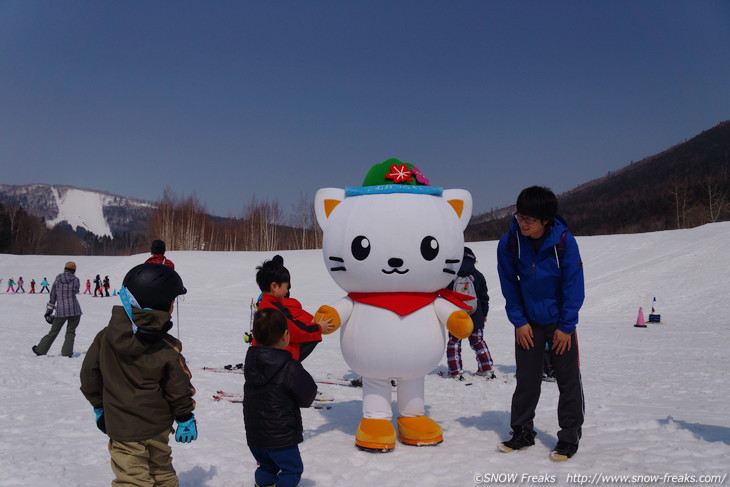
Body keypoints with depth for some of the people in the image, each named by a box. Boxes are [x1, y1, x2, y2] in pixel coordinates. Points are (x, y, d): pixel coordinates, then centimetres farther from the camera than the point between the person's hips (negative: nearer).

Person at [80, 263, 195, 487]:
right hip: (158, 426, 0)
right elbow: (178, 390, -8)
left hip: (122, 427, 0)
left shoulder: (105, 337, -10)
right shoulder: (168, 349, -15)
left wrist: (98, 406, 16)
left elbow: (89, 373, 2)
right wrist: (186, 418, 8)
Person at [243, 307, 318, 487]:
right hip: (281, 437, -6)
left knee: (266, 467, 25)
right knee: (292, 469, 11)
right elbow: (307, 397, -10)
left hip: (254, 434, 6)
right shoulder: (291, 369, -22)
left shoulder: (251, 361, -3)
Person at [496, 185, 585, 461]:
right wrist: (518, 321, -6)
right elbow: (509, 285, -2)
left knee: (568, 381, 3)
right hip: (528, 323, 2)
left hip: (560, 322, -2)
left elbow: (574, 286, -13)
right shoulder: (509, 242, -13)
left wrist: (566, 326, -12)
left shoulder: (564, 241, -18)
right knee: (526, 380, 10)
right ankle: (522, 433, 24)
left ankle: (569, 438, 14)